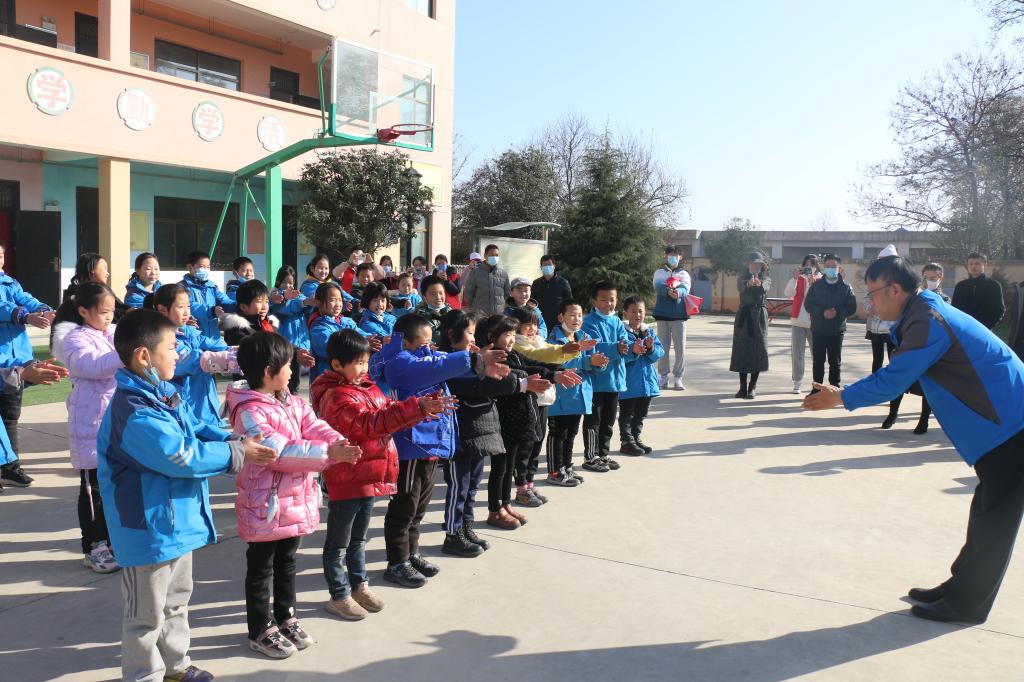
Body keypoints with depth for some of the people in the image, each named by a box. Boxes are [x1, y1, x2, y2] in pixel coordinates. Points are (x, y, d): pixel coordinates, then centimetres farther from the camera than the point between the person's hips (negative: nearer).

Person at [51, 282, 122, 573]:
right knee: (93, 487, 3)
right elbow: (95, 366, -29)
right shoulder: (75, 340, -11)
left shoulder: (115, 333, 8)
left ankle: (111, 538, 31)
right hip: (91, 424, -6)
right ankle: (93, 548, 15)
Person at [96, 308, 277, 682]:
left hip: (176, 519, 11)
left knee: (176, 598, 26)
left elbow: (197, 429, 9)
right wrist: (237, 453, -20)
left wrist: (235, 440, -9)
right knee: (148, 612, 9)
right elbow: (183, 456, -31)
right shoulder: (134, 412, -28)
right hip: (149, 528, -10)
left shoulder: (163, 393, 5)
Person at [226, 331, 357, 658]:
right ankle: (261, 630, 24)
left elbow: (313, 426, -2)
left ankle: (285, 618, 37)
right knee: (261, 568, 9)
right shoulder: (249, 411, -23)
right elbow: (279, 451, -30)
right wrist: (328, 453, -32)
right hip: (265, 504, -8)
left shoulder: (291, 401, 7)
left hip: (295, 499, 9)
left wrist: (337, 441, -24)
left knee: (287, 562, 22)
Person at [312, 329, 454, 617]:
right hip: (346, 480, -9)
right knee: (339, 542, 9)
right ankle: (339, 596, 22)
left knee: (359, 537, 23)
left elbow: (390, 414, 11)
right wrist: (417, 406, -37)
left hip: (369, 476, 9)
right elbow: (371, 423, -33)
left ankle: (359, 585, 37)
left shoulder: (366, 386, 6)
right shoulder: (337, 396, -21)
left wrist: (424, 409, -7)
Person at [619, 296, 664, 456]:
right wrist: (633, 350, -35)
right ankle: (626, 442, 12)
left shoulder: (649, 332, 7)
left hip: (647, 380, 6)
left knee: (641, 413, 17)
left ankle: (636, 438, 29)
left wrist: (651, 348, -19)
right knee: (627, 413, 4)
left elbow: (660, 353, 1)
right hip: (628, 382, -6)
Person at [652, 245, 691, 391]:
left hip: (679, 314, 0)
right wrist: (668, 291, -35)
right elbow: (658, 287, -12)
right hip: (663, 313, 0)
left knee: (680, 347, -3)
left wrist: (678, 292, -35)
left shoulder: (684, 274, 11)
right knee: (663, 347, 3)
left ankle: (678, 378, 4)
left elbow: (686, 288, -11)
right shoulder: (659, 272, 9)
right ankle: (663, 376, 13)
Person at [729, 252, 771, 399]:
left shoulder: (765, 278, 5)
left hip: (759, 316, -1)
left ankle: (753, 387, 4)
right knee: (742, 350, 0)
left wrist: (759, 283, -45)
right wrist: (749, 284, -43)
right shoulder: (742, 278, 7)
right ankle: (743, 386, 8)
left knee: (757, 350, -3)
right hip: (743, 315, 1)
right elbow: (741, 286, -18)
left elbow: (766, 287, -20)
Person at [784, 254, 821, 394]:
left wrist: (812, 282, -22)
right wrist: (795, 278, -17)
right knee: (797, 353, 2)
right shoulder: (798, 279, 8)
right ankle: (797, 382, 7)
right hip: (797, 321, 2)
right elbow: (789, 294, -8)